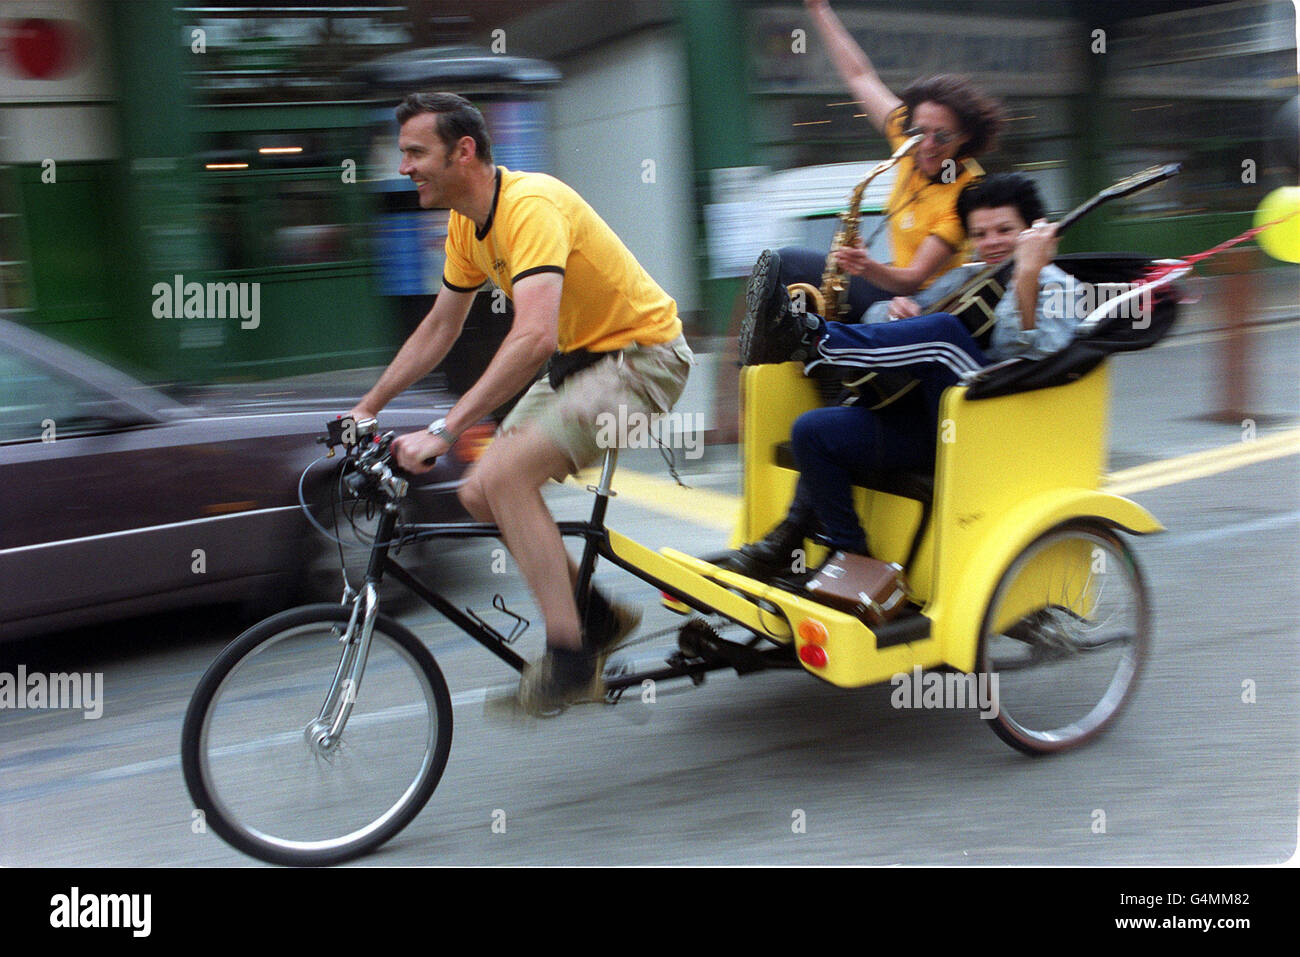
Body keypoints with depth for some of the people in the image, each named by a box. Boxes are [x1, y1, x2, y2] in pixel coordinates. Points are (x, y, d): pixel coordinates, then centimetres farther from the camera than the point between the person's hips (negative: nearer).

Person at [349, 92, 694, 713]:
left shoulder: (530, 204, -26)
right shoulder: (466, 223, 4)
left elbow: (534, 338, -38)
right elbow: (438, 329, 16)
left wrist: (444, 431, -40)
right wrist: (367, 406, 16)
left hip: (641, 355, -9)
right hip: (578, 359, 9)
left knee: (505, 475, -24)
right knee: (479, 494, 1)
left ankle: (570, 654, -14)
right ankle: (598, 615, 16)